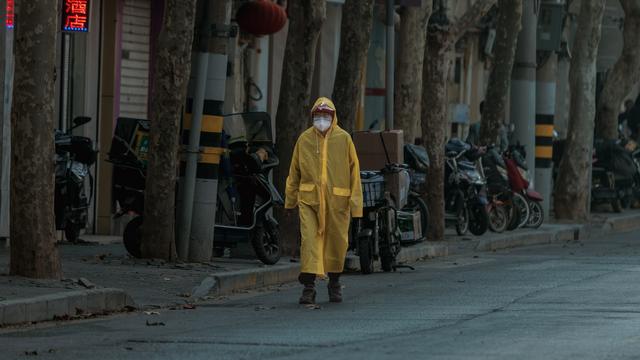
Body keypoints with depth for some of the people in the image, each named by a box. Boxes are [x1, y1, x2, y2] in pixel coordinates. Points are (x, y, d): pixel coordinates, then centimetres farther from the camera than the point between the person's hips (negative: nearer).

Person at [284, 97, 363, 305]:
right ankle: (309, 285, -12)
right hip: (309, 199, 0)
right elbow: (294, 172, 13)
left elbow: (354, 171, 1)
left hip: (337, 201, 0)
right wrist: (291, 200, 14)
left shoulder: (344, 139, 0)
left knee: (337, 242, 10)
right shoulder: (304, 139, 4)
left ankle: (334, 281, 30)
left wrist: (355, 202, -3)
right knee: (309, 239, -12)